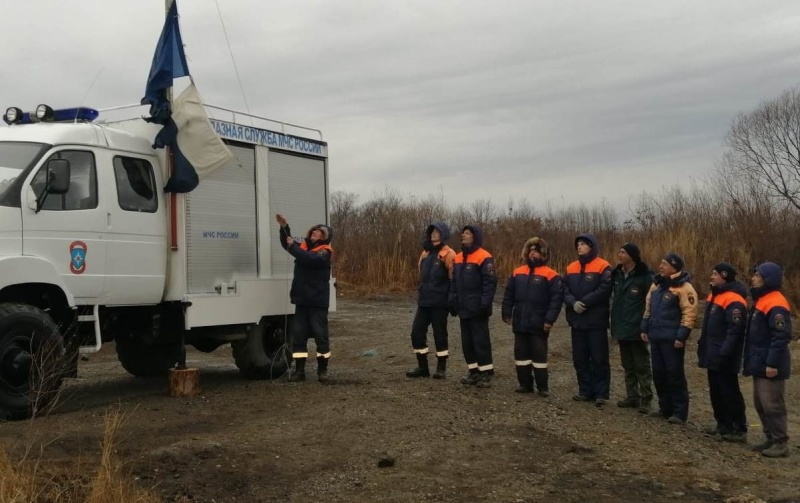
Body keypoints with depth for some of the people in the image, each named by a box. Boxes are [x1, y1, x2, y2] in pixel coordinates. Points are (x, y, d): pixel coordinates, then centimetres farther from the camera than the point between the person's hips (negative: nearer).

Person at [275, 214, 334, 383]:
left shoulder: (325, 252, -9)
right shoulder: (304, 245, 11)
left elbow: (309, 259, -25)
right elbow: (287, 244, 7)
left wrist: (293, 246, -20)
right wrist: (284, 227, -7)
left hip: (318, 300, -6)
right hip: (302, 299, 6)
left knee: (320, 333, 0)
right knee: (298, 334, 4)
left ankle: (322, 369, 12)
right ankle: (299, 370, 9)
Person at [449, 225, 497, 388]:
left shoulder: (483, 257, -11)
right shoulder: (458, 258, 13)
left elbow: (490, 282, -15)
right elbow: (454, 283, 18)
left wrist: (485, 304, -20)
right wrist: (452, 302, 11)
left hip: (477, 309, -8)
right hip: (463, 308, 8)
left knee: (481, 340, -4)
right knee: (467, 341, 11)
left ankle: (486, 373, 4)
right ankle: (473, 371, 21)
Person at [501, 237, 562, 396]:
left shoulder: (550, 275, -7)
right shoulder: (517, 273, 9)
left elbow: (556, 298, -11)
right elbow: (509, 295, 13)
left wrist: (549, 319, -16)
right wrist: (507, 313, 6)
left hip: (538, 324, -5)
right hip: (520, 323, 5)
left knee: (539, 354, 1)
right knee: (521, 353, 10)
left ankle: (543, 386, 9)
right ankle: (525, 384, 20)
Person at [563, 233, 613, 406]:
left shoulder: (603, 267, -6)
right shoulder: (571, 268, 12)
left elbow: (605, 290, -17)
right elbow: (565, 289, 6)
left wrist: (584, 302, -18)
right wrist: (573, 303, -14)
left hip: (596, 320, -6)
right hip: (577, 320, 6)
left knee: (599, 358, -1)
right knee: (580, 358, 10)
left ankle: (601, 393, 4)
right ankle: (585, 390, 20)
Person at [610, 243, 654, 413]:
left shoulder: (645, 276, -14)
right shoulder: (617, 274, 7)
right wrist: (615, 323, 13)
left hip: (637, 329, -7)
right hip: (622, 328, 7)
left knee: (642, 366, 1)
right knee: (628, 366, 15)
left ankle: (646, 399, 8)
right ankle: (632, 396, 24)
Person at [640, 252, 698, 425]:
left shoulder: (684, 288, -13)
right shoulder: (657, 284, 13)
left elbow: (690, 314, -17)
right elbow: (648, 308, 21)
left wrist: (681, 336, -20)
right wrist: (644, 328, 16)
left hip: (671, 339, -8)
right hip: (656, 337, 8)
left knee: (675, 375, -3)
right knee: (659, 374, 12)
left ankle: (680, 412, 4)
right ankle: (666, 408, 23)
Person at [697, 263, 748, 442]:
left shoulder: (733, 300, -18)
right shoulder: (715, 295, 14)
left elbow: (735, 330, -24)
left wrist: (724, 353, -26)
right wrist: (703, 347, 19)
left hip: (724, 357, -10)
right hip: (713, 354, 10)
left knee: (729, 392, -5)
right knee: (716, 391, 15)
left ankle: (739, 429, 1)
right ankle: (723, 424, 24)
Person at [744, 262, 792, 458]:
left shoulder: (776, 305, -19)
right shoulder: (761, 301, 14)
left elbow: (781, 337, -24)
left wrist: (773, 363, -25)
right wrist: (753, 360, 21)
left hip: (770, 366, -10)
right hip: (760, 364, 11)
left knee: (772, 405, -5)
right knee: (760, 404, 15)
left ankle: (781, 443, 2)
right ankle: (771, 439, 23)